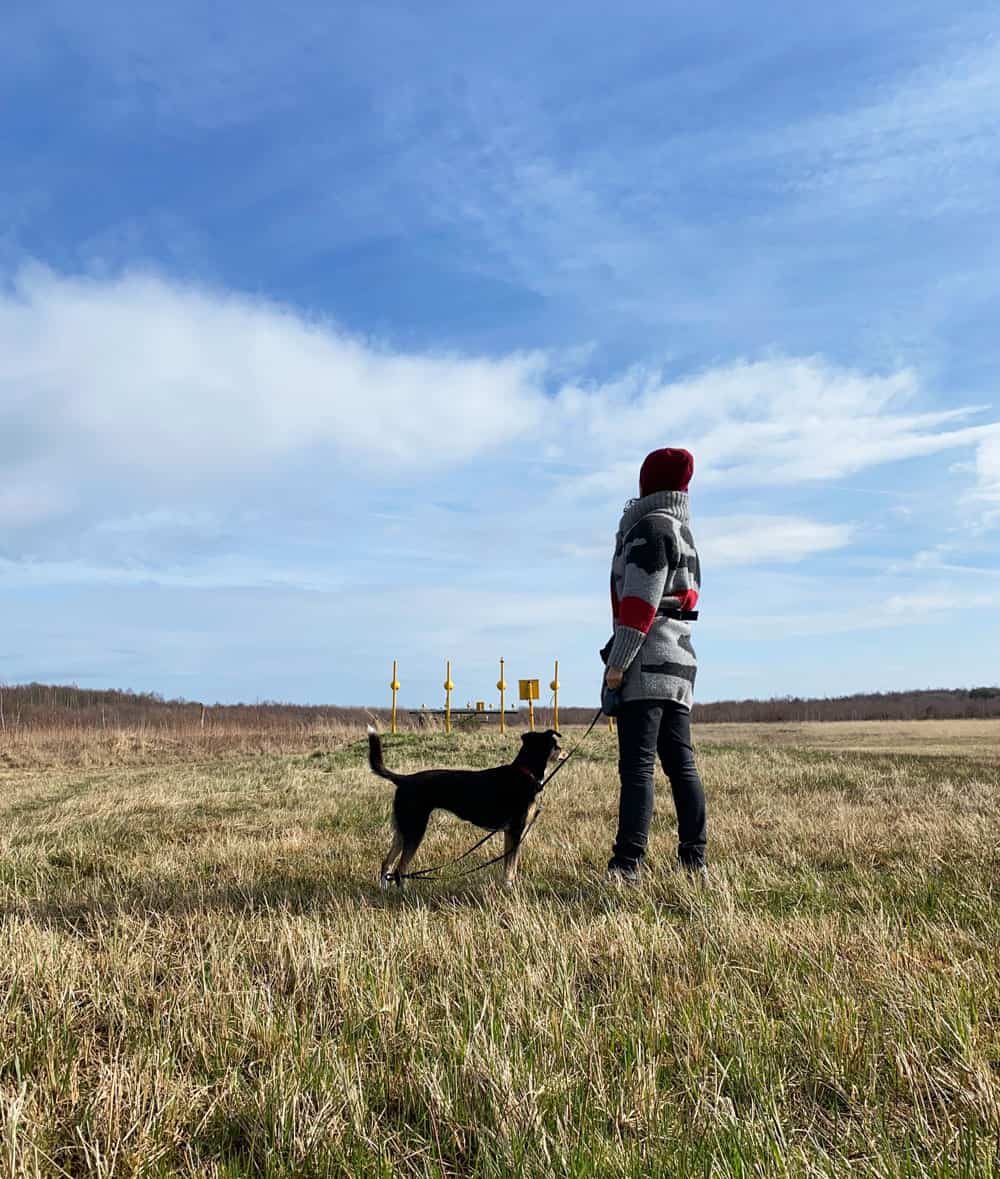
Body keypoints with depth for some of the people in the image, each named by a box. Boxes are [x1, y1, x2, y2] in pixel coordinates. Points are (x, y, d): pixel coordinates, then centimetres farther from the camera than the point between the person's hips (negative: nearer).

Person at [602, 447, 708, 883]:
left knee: (637, 764, -12)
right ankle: (694, 860, 13)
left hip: (648, 665, -9)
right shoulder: (684, 532, 23)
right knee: (680, 762, 10)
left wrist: (617, 663, -15)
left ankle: (628, 864, -14)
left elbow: (641, 601, -15)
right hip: (680, 664, 9)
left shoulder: (650, 527, -6)